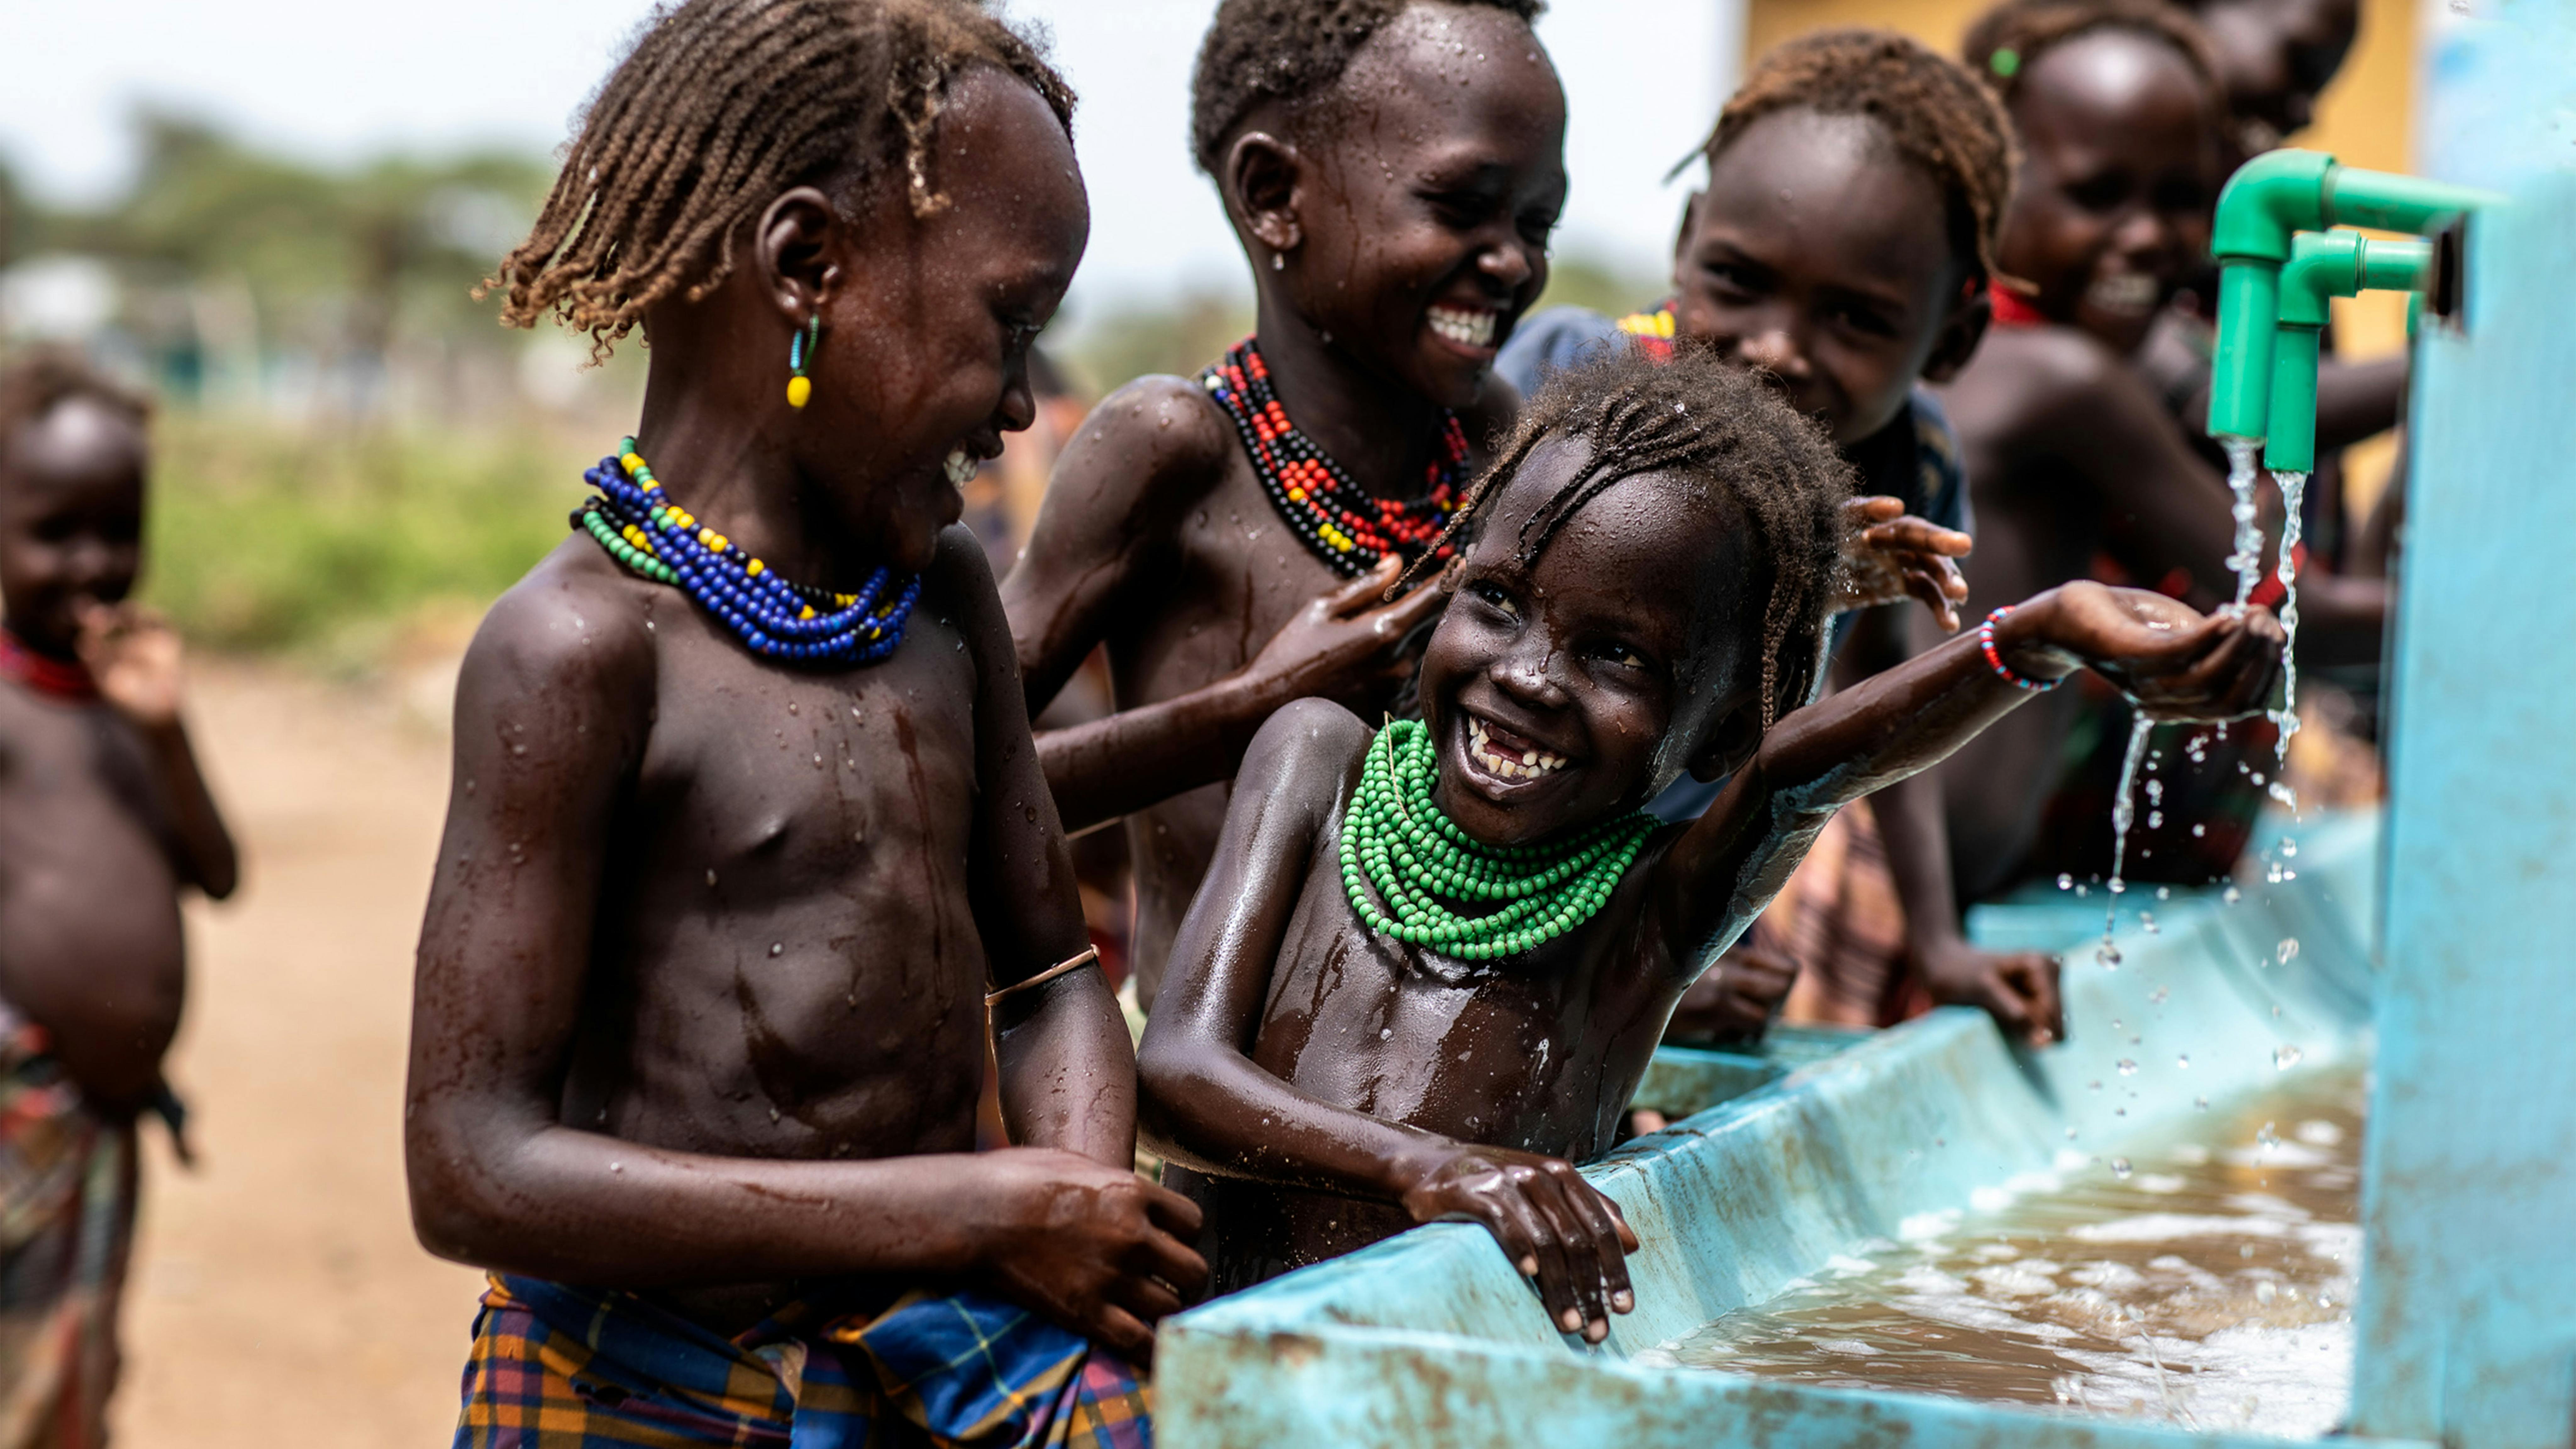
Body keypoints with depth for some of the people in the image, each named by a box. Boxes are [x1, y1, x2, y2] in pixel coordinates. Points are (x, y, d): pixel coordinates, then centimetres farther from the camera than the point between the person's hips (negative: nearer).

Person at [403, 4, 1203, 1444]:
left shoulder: (944, 597, 5)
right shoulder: (583, 646, -16)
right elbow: (475, 1173, -19)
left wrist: (1081, 1236, -7)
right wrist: (980, 1212, -20)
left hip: (952, 1331, 6)